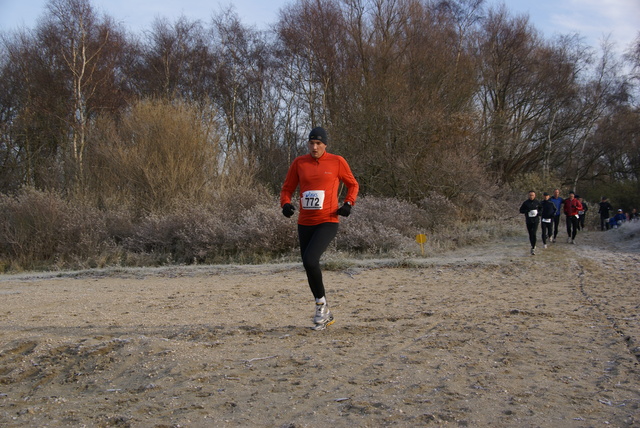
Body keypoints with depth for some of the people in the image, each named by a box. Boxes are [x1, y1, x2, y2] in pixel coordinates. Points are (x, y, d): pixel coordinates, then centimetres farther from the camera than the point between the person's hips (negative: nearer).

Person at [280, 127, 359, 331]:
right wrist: (285, 203, -9)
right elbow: (287, 188, 12)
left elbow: (353, 184, 12)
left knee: (310, 260, -23)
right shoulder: (299, 163, 6)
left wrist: (348, 203, -5)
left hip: (327, 222, -4)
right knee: (309, 267, 8)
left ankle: (321, 303, 1)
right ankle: (325, 314, 26)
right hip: (305, 223, 5)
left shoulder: (337, 162, -1)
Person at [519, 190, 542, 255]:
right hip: (528, 221, 1)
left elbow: (541, 209, 17)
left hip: (535, 220, -1)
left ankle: (533, 248, -13)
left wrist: (539, 213, -4)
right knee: (530, 234, 10)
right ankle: (533, 246, 31)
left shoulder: (537, 202, 1)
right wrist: (527, 211, -17)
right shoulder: (525, 203, -2)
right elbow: (521, 210, 1)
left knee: (534, 234, -14)